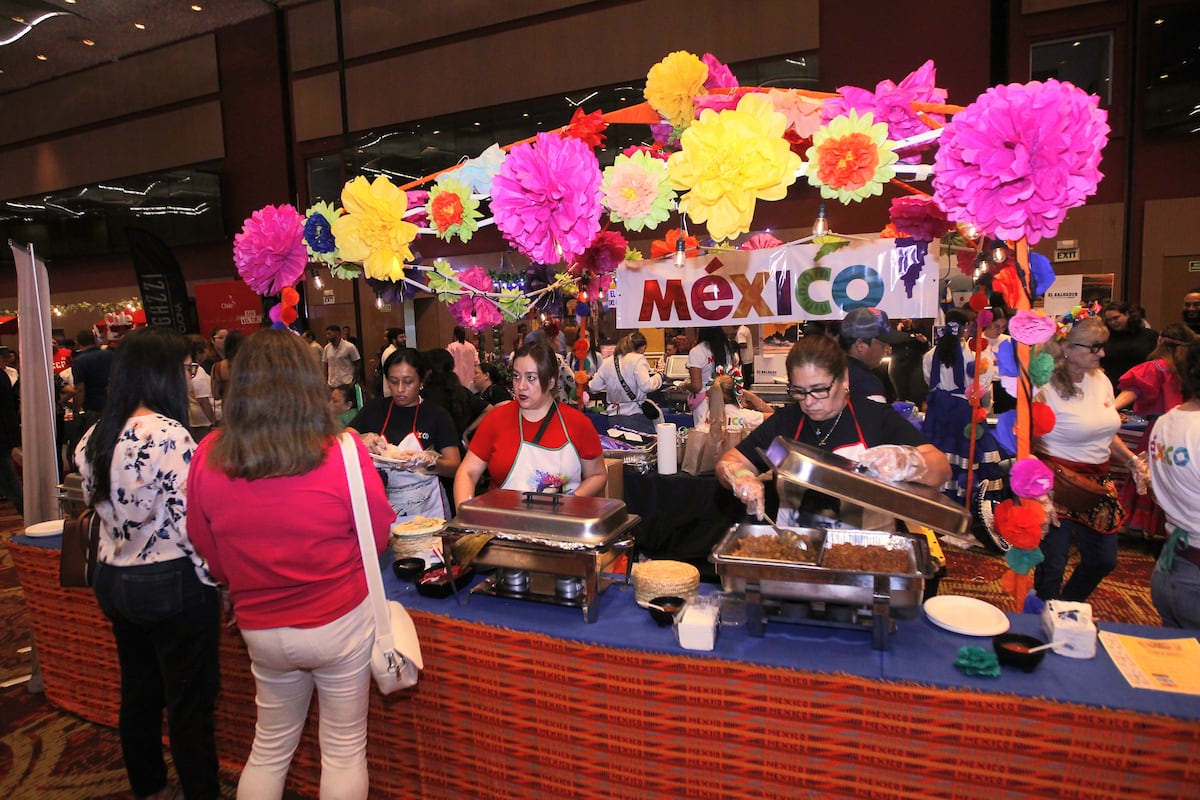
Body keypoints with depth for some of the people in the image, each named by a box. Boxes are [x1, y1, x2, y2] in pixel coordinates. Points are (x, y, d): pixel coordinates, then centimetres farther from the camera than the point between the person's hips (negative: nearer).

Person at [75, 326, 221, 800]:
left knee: (138, 691, 23)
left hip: (113, 580, 8)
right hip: (172, 585, -8)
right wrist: (218, 580, -12)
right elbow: (190, 523, -22)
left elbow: (96, 505, 12)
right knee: (190, 704, 5)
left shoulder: (93, 438, 3)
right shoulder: (169, 435, -22)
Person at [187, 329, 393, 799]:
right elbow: (377, 538, -5)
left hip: (260, 627, 3)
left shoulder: (208, 458, -11)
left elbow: (210, 554, 4)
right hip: (340, 621, -3)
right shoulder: (343, 453, -20)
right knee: (344, 751, 15)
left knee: (270, 748, 24)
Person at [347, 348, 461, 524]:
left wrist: (430, 463, -19)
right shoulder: (375, 409, 11)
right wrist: (360, 441, -17)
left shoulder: (437, 415, 3)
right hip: (381, 507, 2)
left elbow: (454, 467, 0)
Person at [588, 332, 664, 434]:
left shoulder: (607, 362, 8)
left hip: (613, 417, 5)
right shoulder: (638, 359, -8)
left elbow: (594, 387, 13)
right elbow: (646, 386, -19)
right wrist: (658, 376, -2)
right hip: (636, 417, -5)